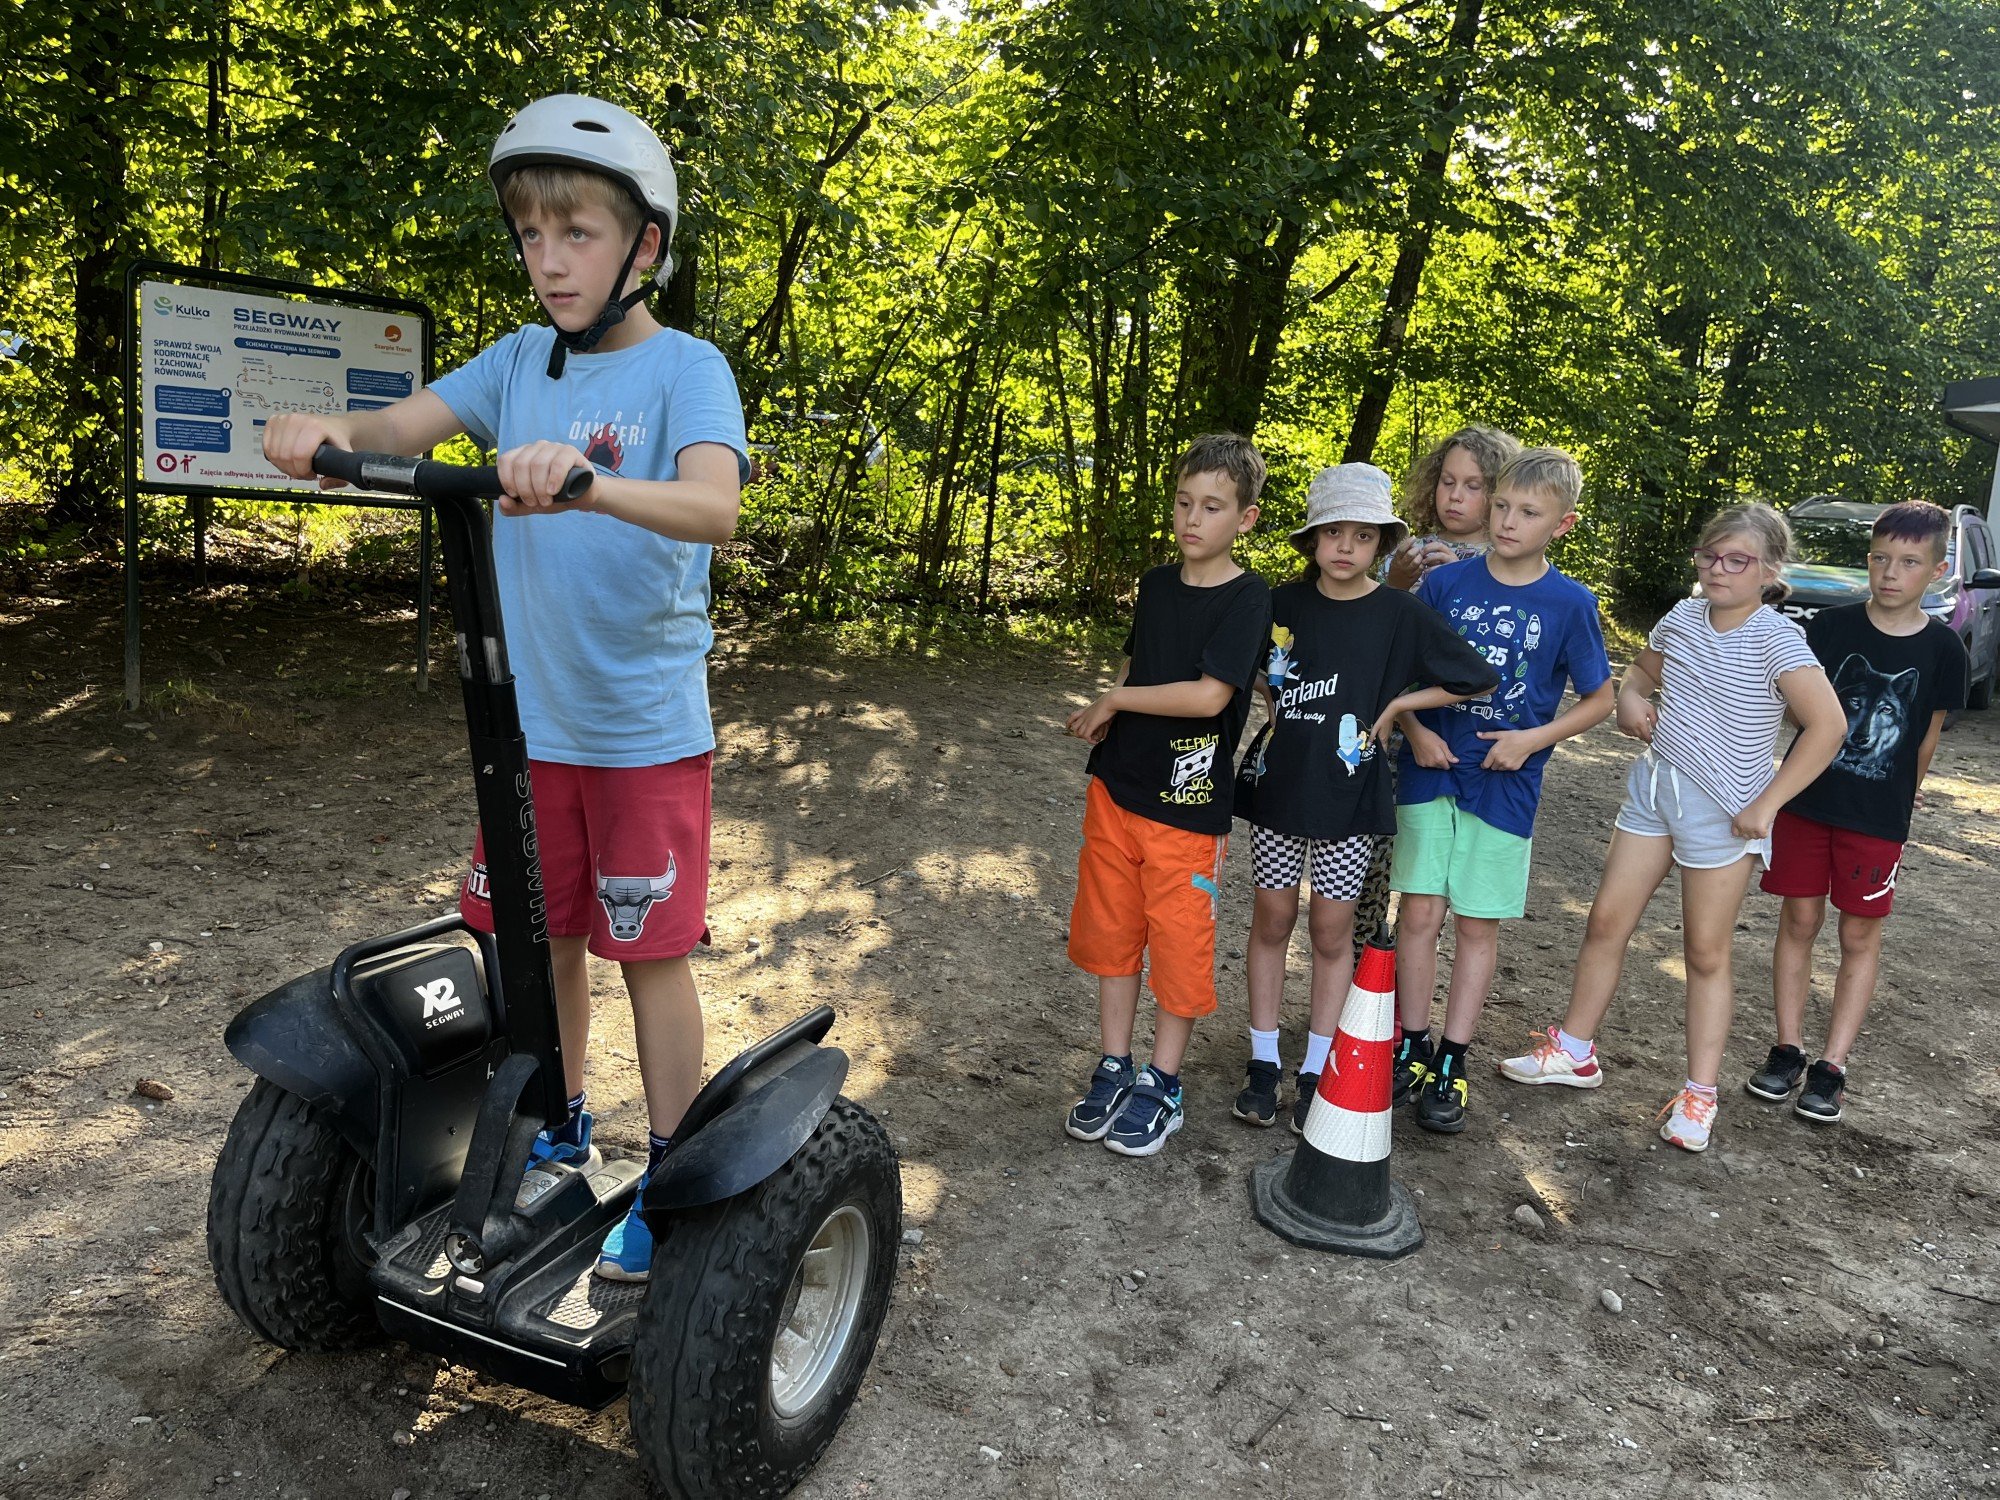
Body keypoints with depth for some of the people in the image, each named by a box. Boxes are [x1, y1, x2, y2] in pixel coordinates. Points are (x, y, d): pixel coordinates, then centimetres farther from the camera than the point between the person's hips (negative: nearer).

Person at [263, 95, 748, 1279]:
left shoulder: (686, 368, -10)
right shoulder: (522, 361, 7)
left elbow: (713, 508, -28)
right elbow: (404, 427, -4)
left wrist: (586, 480, -46)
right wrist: (331, 433, -27)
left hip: (646, 726, -5)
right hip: (532, 718, 6)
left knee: (649, 950, 3)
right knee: (544, 934, 16)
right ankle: (562, 1135, 37)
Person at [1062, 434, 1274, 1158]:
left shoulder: (1248, 600, -12)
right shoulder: (1157, 584, 7)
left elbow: (1209, 694, -22)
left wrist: (1113, 701, -13)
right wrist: (1109, 711, -1)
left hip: (1187, 801, -6)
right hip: (1117, 786, 6)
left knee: (1179, 944, 5)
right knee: (1110, 931, 12)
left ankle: (1162, 1085, 22)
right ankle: (1113, 1069, 27)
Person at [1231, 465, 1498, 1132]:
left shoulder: (1402, 614, -7)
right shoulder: (1282, 603, 0)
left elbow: (1474, 679, -2)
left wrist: (1395, 705, -5)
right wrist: (1277, 706, 1)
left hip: (1348, 793, -2)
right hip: (1278, 782, 2)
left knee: (1331, 931, 8)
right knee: (1272, 920, 10)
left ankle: (1315, 1071, 21)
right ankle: (1263, 1063, 23)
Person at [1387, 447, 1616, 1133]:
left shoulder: (1570, 603, -4)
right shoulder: (1445, 582, -2)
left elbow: (1600, 697, 4)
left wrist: (1533, 739, -9)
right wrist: (1415, 730, -10)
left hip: (1504, 783, -1)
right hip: (1429, 772, 1)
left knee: (1477, 924, 7)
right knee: (1419, 913, 2)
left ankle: (1451, 1063, 19)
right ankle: (1411, 1045, 20)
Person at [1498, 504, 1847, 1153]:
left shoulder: (1776, 639, -14)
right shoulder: (1683, 617, 4)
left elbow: (1827, 725, -18)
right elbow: (1642, 669, 22)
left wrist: (1767, 803, -19)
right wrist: (1629, 701, -2)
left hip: (1722, 811, -6)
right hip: (1653, 785, 6)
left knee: (1706, 952, 4)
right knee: (1606, 921, 9)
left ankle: (1699, 1093, 17)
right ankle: (1574, 1049, 25)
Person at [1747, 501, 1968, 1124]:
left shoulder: (1942, 648, -4)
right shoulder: (1831, 626, -4)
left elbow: (1927, 736, 5)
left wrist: (1895, 799, 9)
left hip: (1879, 818, -1)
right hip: (1808, 800, 1)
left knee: (1860, 934, 5)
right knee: (1799, 921, 7)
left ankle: (1832, 1066, 14)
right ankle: (1788, 1051, 18)